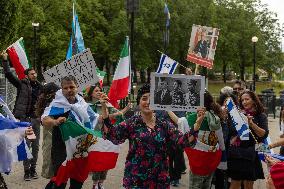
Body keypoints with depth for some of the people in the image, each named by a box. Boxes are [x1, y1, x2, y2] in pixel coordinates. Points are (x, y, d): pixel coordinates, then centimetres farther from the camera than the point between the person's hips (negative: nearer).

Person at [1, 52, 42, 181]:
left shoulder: (39, 87, 11)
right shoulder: (22, 84, 0)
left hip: (36, 119, 4)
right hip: (25, 118, -4)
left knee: (35, 146, 7)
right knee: (26, 145, -4)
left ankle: (33, 169, 17)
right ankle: (26, 171, 2)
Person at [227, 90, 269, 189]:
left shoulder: (261, 116, 4)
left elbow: (264, 134, -9)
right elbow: (230, 132, 8)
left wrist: (251, 123, -19)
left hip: (250, 155, -1)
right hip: (236, 153, 1)